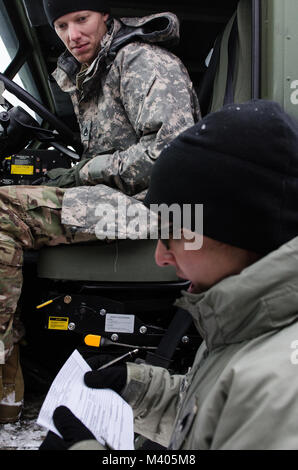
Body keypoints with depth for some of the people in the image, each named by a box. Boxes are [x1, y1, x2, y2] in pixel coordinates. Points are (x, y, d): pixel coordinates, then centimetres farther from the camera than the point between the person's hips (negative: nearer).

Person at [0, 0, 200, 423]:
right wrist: (69, 175, 6)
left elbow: (174, 150, -22)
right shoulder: (84, 76, 21)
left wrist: (86, 171, -13)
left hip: (149, 200, -10)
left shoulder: (140, 60, -9)